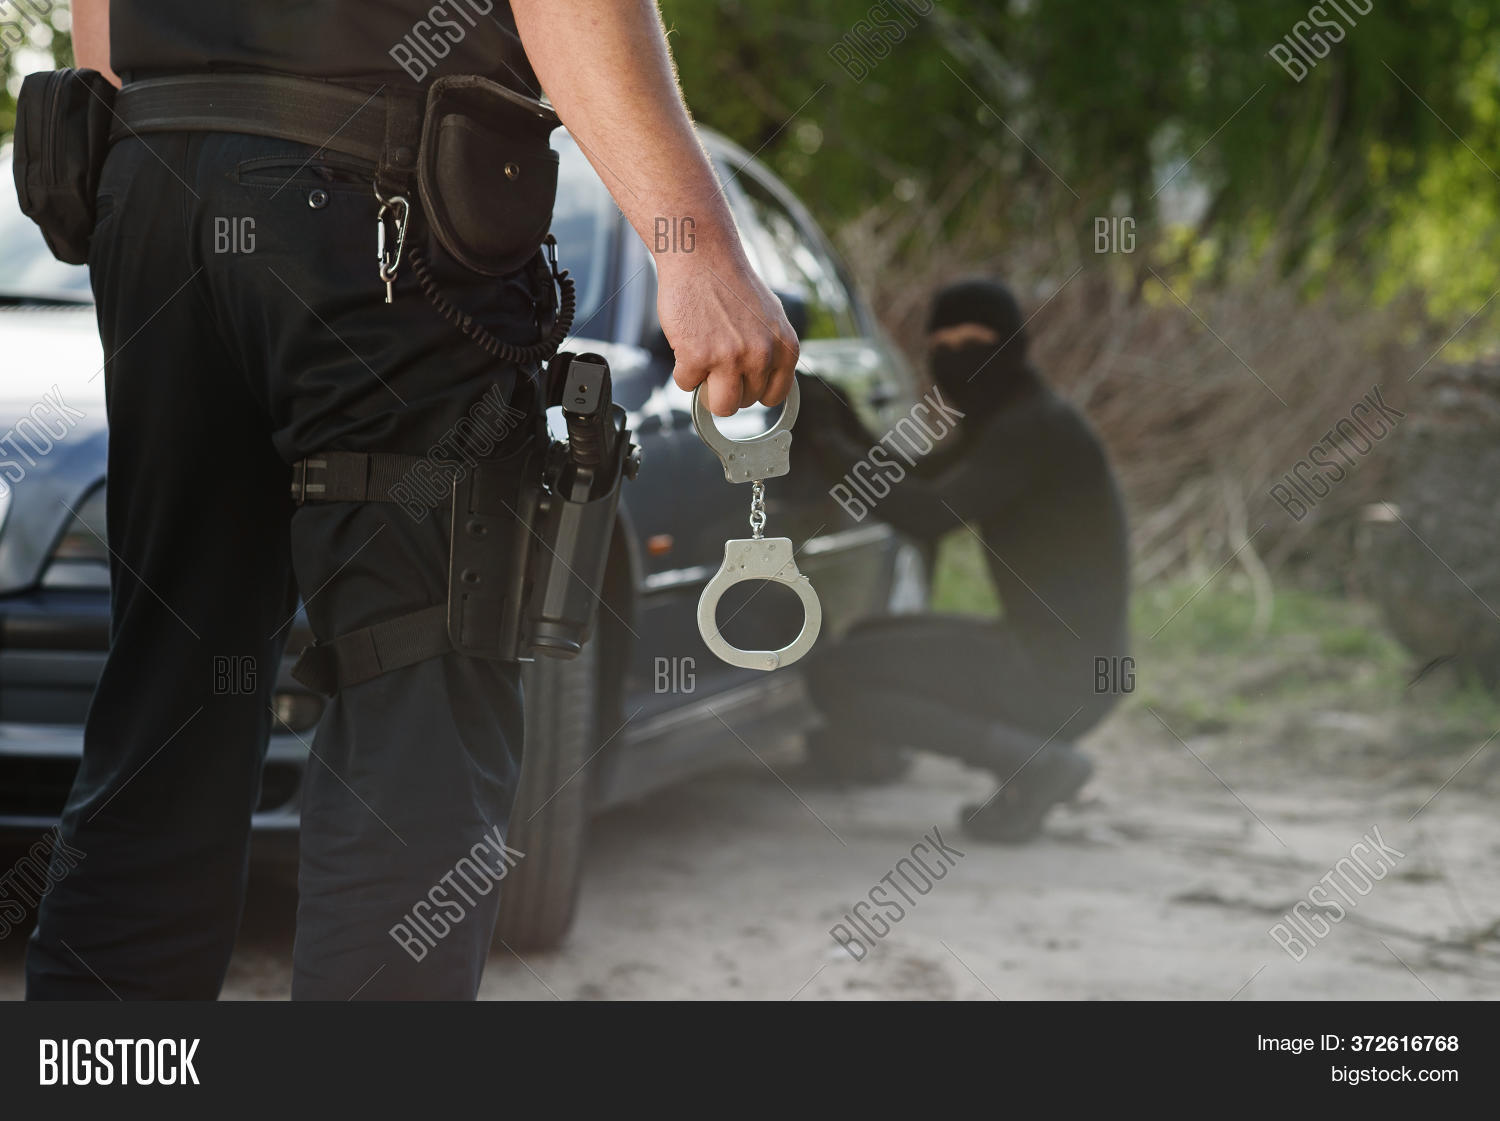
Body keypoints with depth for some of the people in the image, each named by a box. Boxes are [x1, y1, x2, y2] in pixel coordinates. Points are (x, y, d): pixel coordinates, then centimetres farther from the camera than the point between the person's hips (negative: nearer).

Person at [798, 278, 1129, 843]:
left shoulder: (1036, 427, -16)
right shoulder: (997, 424, 14)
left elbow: (928, 514, -25)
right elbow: (910, 487, 22)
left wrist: (831, 446, -15)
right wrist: (840, 424, 9)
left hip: (1061, 672, -10)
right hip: (1042, 654, 10)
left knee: (835, 676, -11)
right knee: (865, 644, 24)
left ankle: (1040, 762, -11)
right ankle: (1035, 765, 9)